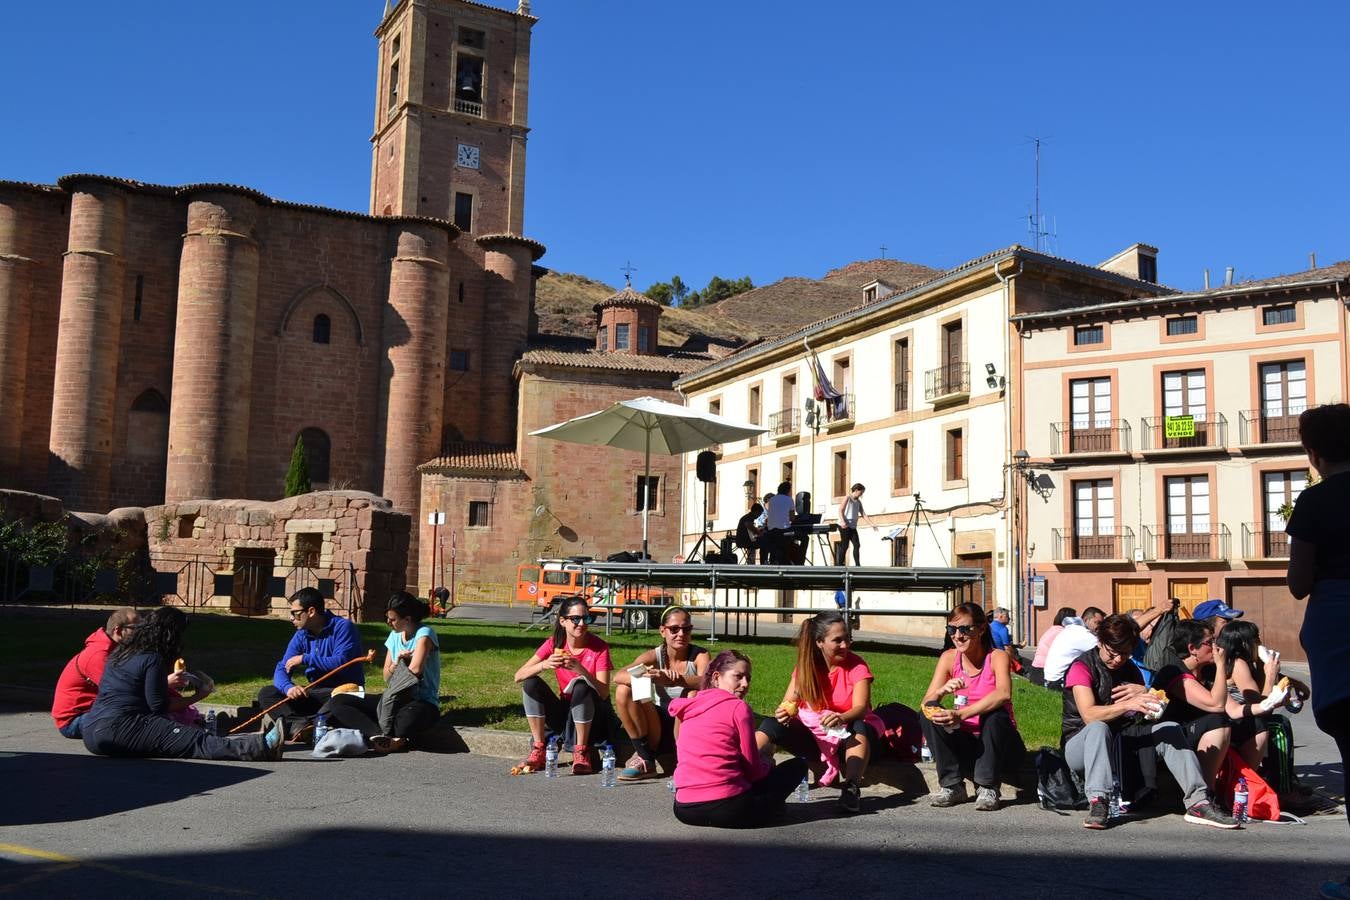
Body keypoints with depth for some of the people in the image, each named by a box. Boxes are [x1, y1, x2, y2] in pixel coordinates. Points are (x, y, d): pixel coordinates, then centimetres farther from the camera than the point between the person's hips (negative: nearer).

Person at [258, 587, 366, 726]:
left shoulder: (343, 627, -11)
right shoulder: (301, 636, 7)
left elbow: (340, 663, -25)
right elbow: (282, 669, -1)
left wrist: (305, 659, -16)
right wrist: (288, 687, -24)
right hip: (316, 693, 7)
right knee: (266, 694, -9)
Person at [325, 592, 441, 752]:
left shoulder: (424, 634, -9)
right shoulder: (395, 636, 11)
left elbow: (415, 669, -20)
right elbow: (387, 677, 11)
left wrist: (398, 667, 0)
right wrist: (396, 662, -9)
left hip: (423, 702, -8)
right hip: (392, 700, 8)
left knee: (408, 719, -46)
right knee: (337, 701, -8)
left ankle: (382, 738, -12)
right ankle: (383, 737, -28)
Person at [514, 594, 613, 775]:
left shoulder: (599, 648, -12)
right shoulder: (554, 644, -4)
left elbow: (604, 693, -21)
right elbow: (518, 676, -11)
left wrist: (581, 670, -35)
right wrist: (544, 665, -29)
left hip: (591, 717, -3)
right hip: (563, 715, 3)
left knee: (580, 685, -32)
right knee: (531, 683, -17)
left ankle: (581, 753, -20)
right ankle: (538, 751, -14)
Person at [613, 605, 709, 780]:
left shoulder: (699, 655, -7)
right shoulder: (653, 656, -4)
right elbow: (618, 676, -21)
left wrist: (672, 680, -48)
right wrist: (645, 676, -42)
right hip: (659, 725, 2)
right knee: (623, 690, -18)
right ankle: (645, 759, -11)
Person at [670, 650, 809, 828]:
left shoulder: (689, 708, 16)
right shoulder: (739, 707, -3)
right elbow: (753, 769, -2)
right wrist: (768, 763, 20)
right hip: (728, 810, -6)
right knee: (798, 765, 13)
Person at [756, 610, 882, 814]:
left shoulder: (856, 665, -11)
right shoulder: (805, 667, -2)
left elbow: (860, 709, -24)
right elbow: (788, 704, -7)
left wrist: (841, 718, -47)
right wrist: (782, 713, -33)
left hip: (850, 736, -2)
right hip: (813, 737, 3)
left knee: (860, 728, -37)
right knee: (770, 725, -19)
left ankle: (851, 788, -47)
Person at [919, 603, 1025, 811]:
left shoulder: (997, 656, -13)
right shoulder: (949, 658, -3)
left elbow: (1003, 694, -35)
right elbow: (926, 703, -11)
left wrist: (961, 714, -45)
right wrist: (942, 691, -35)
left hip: (997, 742, -3)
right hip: (964, 745, 3)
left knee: (995, 714, -33)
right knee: (930, 714, -21)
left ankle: (987, 788, -17)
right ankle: (952, 786, -10)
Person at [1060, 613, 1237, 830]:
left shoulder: (1129, 669, 12)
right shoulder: (1082, 667, -10)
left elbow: (1150, 714, 8)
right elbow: (1089, 715, -26)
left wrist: (1145, 693, -14)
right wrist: (1129, 705, -40)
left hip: (1122, 745, 6)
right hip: (1081, 744, -6)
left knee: (1170, 729, -11)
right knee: (1099, 728, -38)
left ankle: (1197, 802, -21)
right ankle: (1097, 802, -47)